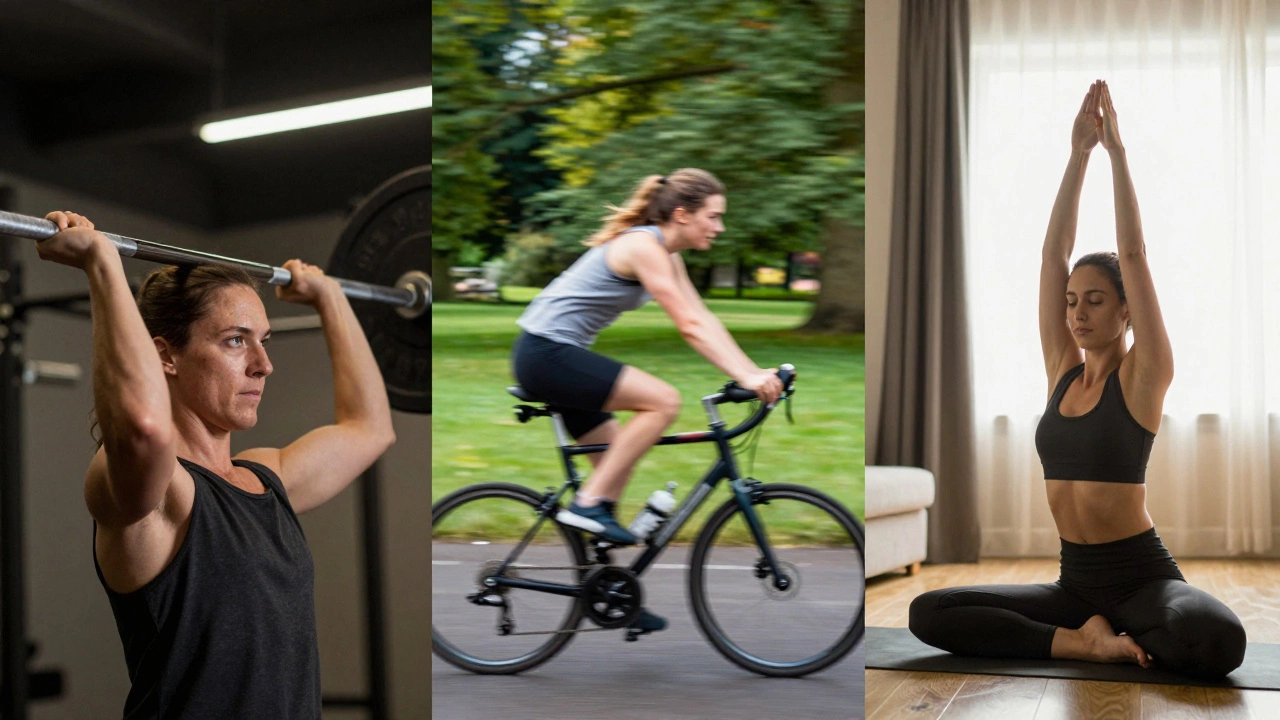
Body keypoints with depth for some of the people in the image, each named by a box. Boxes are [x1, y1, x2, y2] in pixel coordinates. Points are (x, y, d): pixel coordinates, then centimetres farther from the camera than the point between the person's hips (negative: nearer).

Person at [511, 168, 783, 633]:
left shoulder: (665, 253, 13)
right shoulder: (644, 245, -17)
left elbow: (704, 320, 9)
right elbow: (689, 328, -24)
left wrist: (757, 373, 0)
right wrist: (745, 378, -28)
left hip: (554, 355, 11)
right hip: (545, 352, -11)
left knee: (616, 461, 11)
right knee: (663, 401, -20)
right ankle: (588, 505, -13)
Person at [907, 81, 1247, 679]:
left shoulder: (1142, 376, -6)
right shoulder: (1062, 370, 7)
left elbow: (1132, 254, -13)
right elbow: (1054, 254, 3)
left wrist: (1116, 149, -9)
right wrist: (1078, 152, 0)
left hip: (1142, 577, -5)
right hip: (1075, 580, 5)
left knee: (1218, 640, -37)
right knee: (928, 614, -13)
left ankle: (1103, 633, -6)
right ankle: (1089, 640, -7)